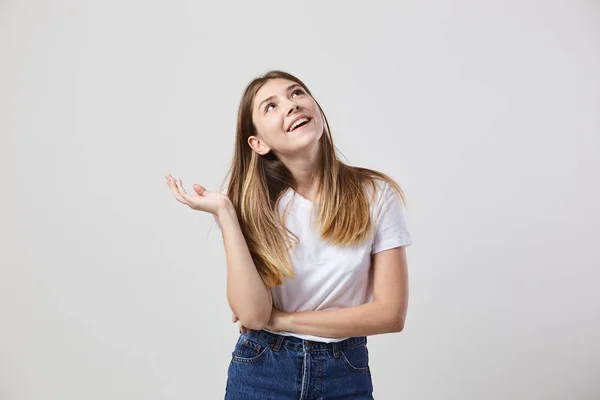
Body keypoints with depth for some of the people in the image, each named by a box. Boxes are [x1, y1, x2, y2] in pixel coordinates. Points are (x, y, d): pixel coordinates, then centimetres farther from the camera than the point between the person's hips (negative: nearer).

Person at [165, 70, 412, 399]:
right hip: (261, 372, 1)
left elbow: (390, 314, -13)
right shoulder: (254, 206, -9)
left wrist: (280, 320, -12)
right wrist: (224, 213, -22)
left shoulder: (376, 195, -11)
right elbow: (252, 313, -18)